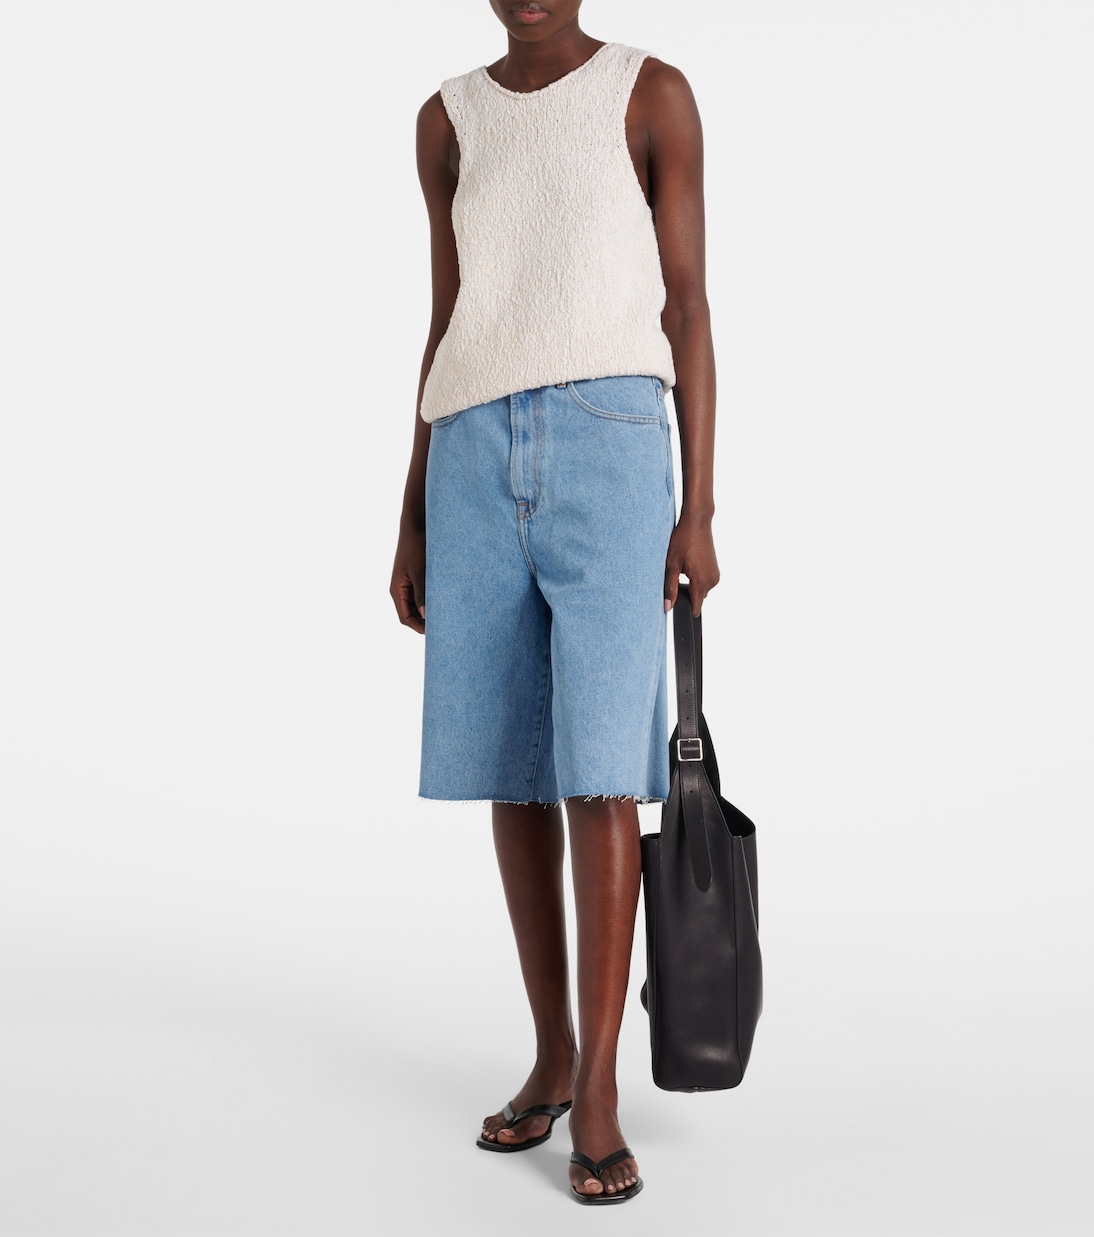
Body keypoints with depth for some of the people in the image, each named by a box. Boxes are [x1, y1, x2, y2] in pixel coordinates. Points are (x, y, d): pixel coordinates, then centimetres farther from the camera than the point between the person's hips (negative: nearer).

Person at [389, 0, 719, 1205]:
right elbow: (447, 325, 16)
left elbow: (688, 307, 2)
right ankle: (551, 1051, 19)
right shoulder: (449, 122, 17)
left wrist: (700, 508, -5)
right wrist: (413, 518, 12)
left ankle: (600, 1093, -1)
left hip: (611, 447, -4)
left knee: (597, 769, -11)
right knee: (507, 765, 5)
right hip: (476, 461, 4)